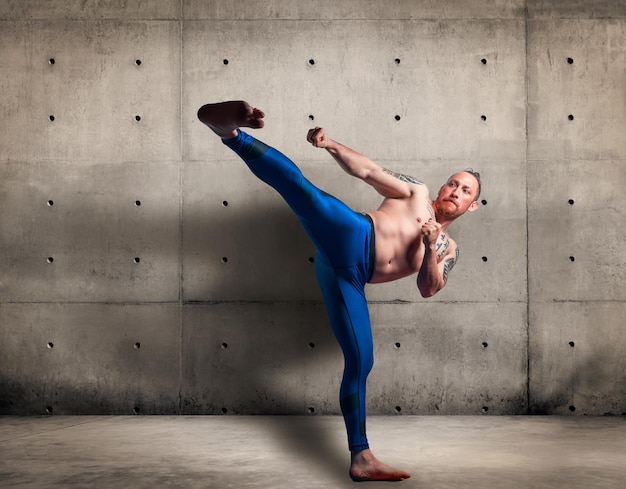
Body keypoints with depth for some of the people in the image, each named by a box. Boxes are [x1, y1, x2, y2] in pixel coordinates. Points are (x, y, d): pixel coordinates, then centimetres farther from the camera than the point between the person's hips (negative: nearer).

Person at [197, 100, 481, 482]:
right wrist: (330, 144, -8)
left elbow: (429, 288, 11)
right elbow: (365, 170, 9)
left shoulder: (449, 250, 29)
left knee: (361, 361, -1)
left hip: (351, 276, 3)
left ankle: (361, 458, 3)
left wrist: (430, 247, -6)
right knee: (304, 188, -31)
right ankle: (230, 131, -42)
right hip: (350, 237, -3)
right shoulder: (416, 191, 21)